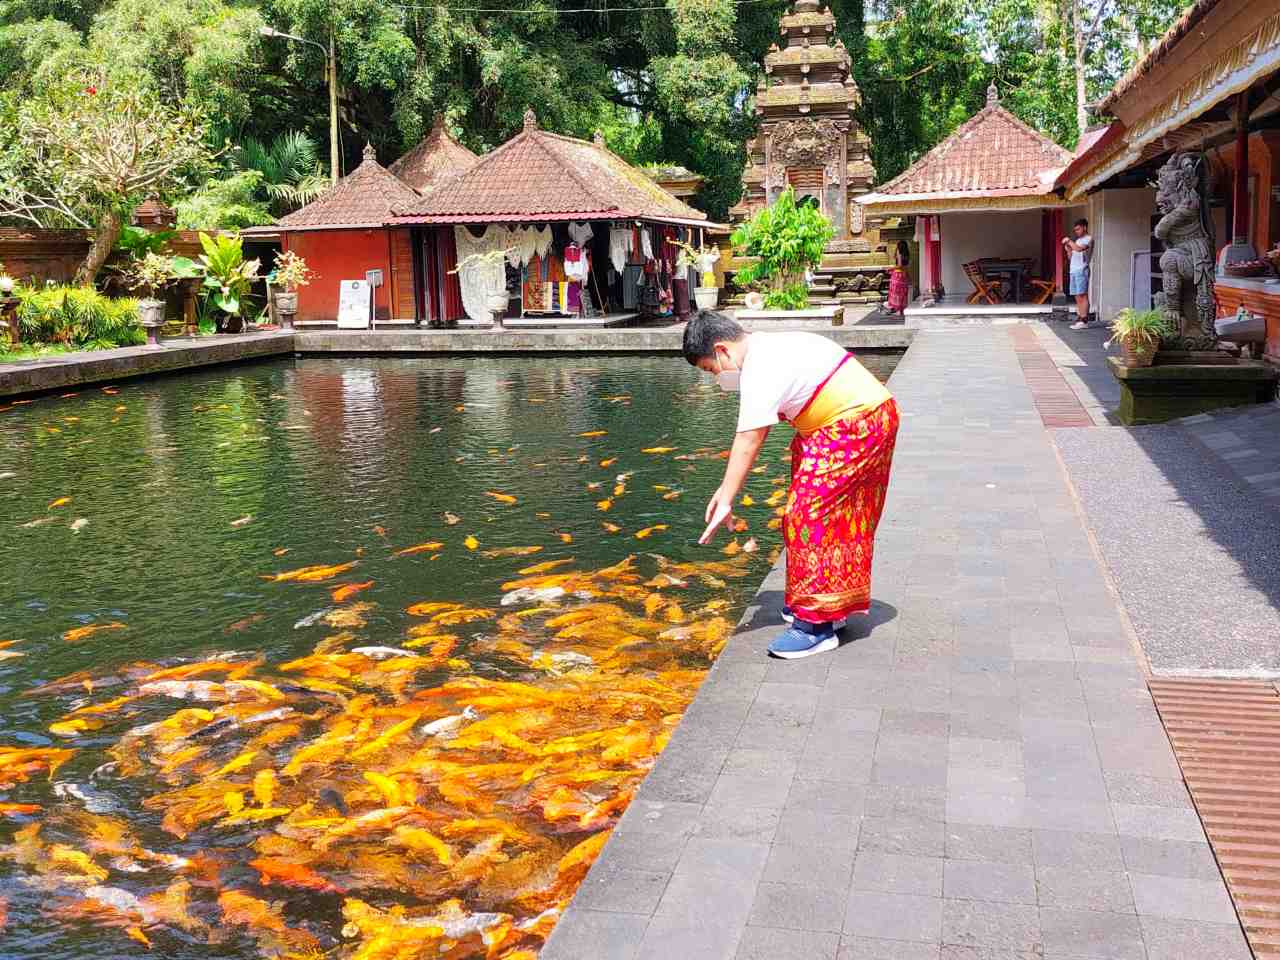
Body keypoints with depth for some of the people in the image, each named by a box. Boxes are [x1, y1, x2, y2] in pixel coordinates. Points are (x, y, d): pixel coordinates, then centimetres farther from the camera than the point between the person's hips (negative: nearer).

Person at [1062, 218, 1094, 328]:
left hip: (1082, 270, -8)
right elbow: (1072, 256, 25)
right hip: (1074, 271, 8)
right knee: (1077, 297, 5)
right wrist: (1068, 249, 7)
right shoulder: (1077, 240, 24)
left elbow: (1079, 249, -21)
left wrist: (1069, 241, -10)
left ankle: (1084, 320, -15)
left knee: (1082, 295, -12)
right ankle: (1079, 319, 5)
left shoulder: (1088, 239, -2)